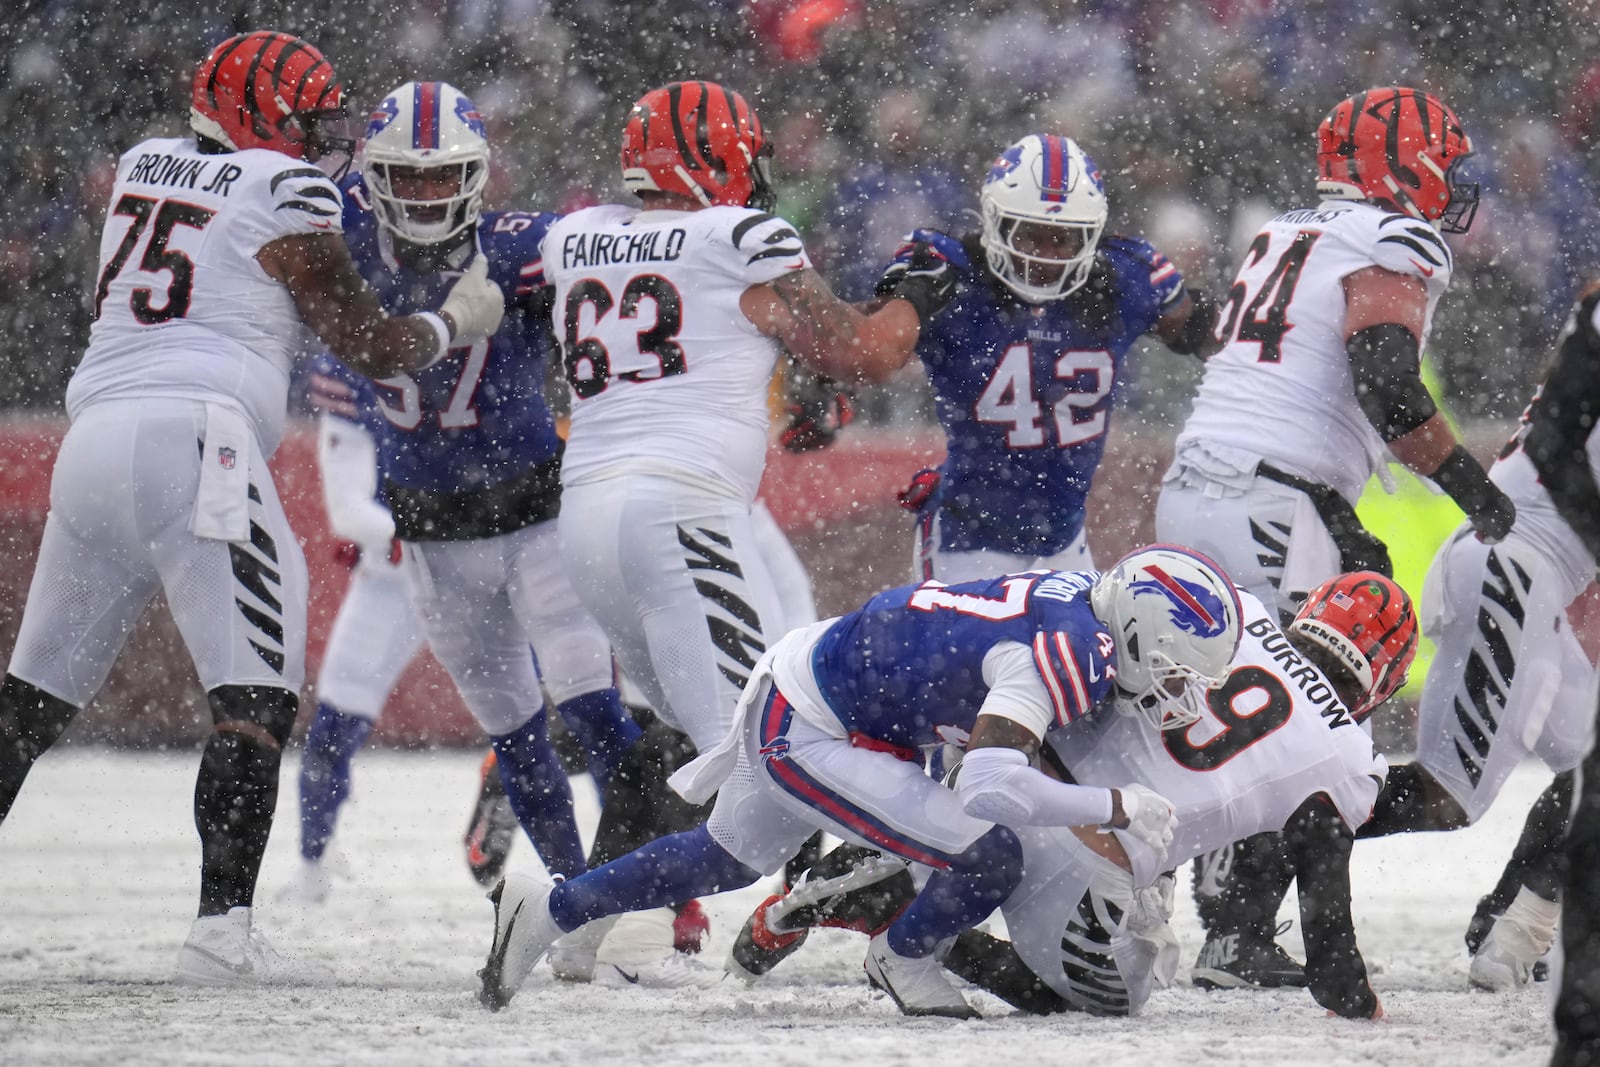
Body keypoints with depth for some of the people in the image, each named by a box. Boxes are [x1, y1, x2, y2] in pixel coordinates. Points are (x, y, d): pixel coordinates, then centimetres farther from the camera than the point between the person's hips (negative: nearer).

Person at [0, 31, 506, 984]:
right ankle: (222, 925, -18)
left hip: (94, 432, 7)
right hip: (193, 440, -7)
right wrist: (459, 322, 20)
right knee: (257, 697, -7)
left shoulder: (144, 166, 19)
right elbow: (373, 347, 2)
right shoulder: (284, 193, 1)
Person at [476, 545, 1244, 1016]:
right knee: (988, 861, -16)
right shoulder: (1068, 647, -29)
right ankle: (903, 958, 13)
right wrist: (1114, 808, -32)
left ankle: (545, 911, 44)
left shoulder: (1084, 598, -2)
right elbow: (987, 786, -40)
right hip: (807, 737, -10)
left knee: (726, 858, 31)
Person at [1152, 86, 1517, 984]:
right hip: (1271, 513, -9)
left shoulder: (1286, 237, 23)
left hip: (1191, 486, 9)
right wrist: (1472, 485, -11)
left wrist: (1344, 528, 27)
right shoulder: (1395, 247, -5)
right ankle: (1235, 935, -12)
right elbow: (1388, 389, -18)